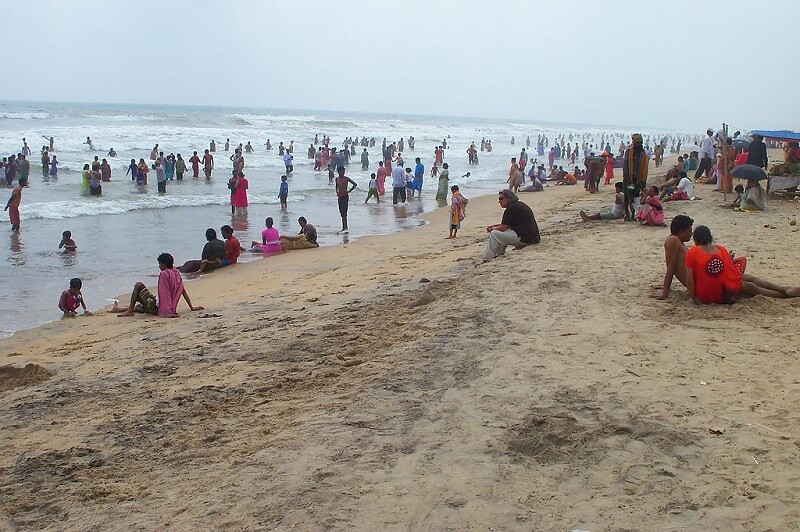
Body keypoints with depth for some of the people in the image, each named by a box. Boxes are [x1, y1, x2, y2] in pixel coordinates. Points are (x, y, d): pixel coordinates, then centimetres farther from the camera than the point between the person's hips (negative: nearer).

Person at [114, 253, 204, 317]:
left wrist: (166, 312, -26)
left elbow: (164, 295, -20)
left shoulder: (164, 274, -14)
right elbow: (184, 292, 12)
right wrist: (192, 307, 14)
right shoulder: (177, 273, 9)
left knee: (138, 285, 1)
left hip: (156, 308, -8)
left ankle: (130, 311, 2)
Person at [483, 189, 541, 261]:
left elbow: (503, 228, -9)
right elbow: (506, 224, 28)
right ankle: (499, 255, 28)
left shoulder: (511, 208, -11)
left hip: (524, 238, -10)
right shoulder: (519, 205, 19)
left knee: (493, 234, -5)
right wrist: (493, 226, 20)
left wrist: (492, 229, 10)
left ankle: (487, 260, -3)